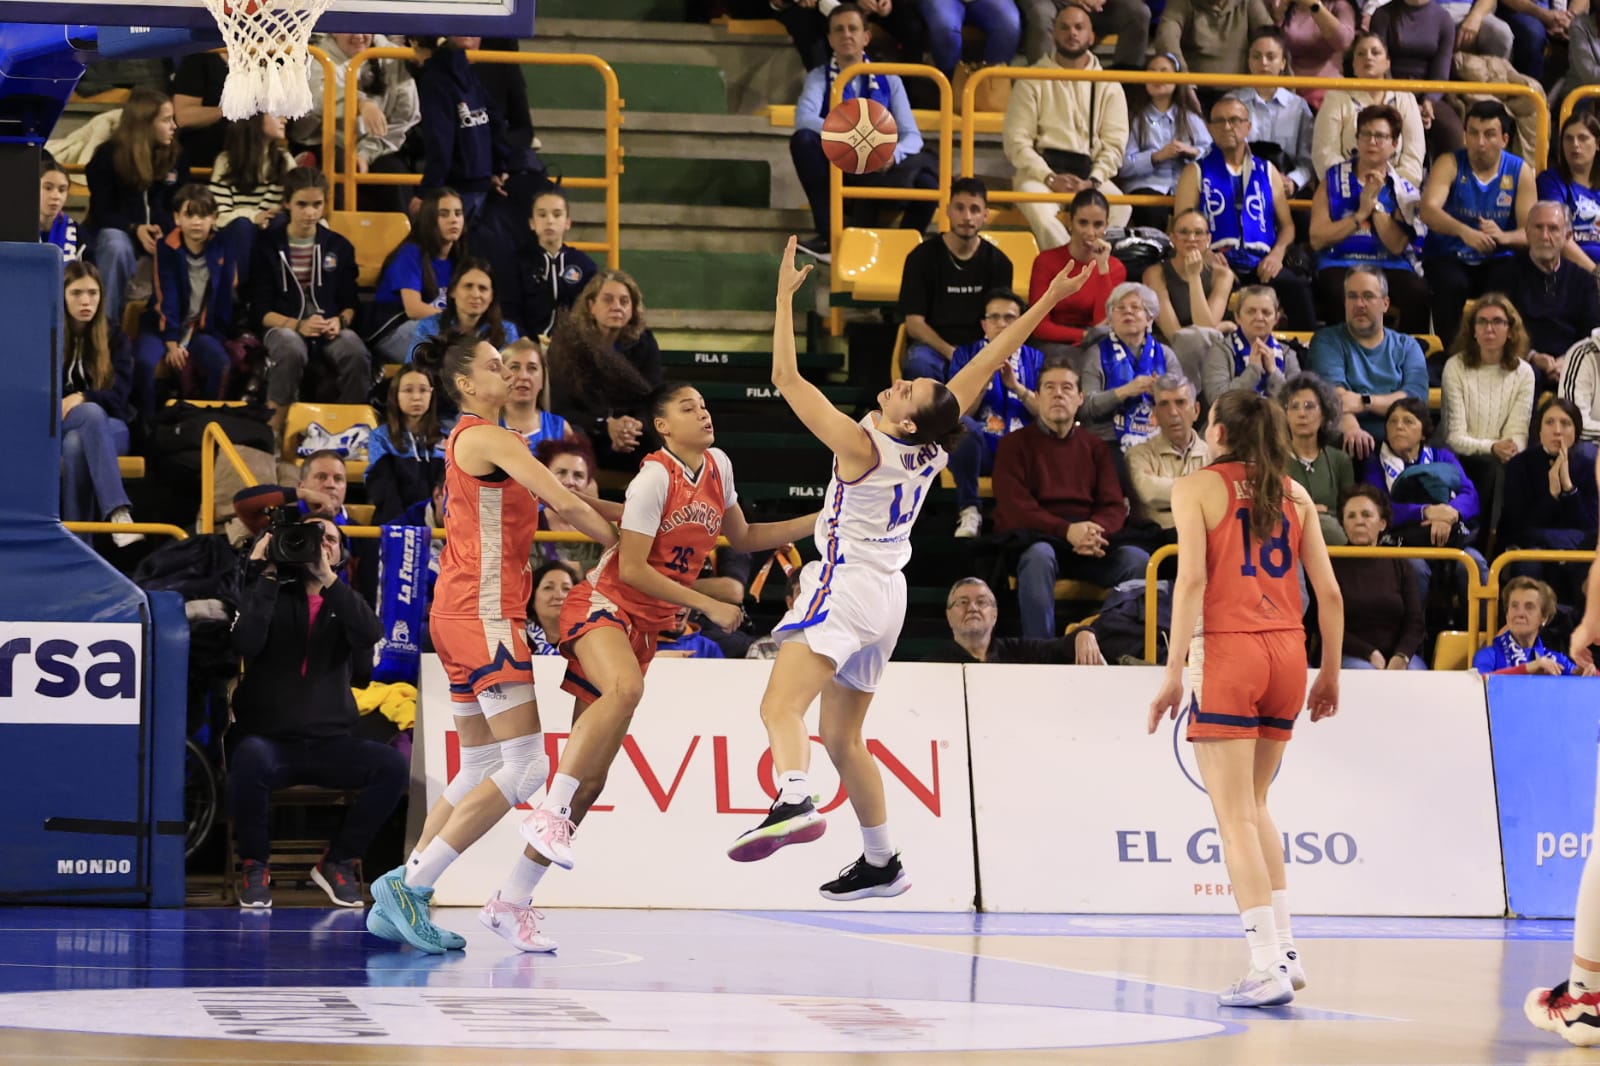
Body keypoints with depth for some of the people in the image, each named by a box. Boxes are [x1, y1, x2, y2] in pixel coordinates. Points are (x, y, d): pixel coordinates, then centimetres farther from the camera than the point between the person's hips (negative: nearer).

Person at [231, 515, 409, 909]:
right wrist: (267, 577, -12)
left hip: (330, 743, 3)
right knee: (251, 758, -38)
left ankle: (338, 862, -2)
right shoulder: (268, 595, 6)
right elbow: (246, 643, -15)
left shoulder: (344, 602, 13)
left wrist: (327, 578, -17)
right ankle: (255, 866, -14)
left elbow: (369, 635, -12)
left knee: (393, 766, -24)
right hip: (268, 739, -3)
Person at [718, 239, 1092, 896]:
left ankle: (793, 801, -52)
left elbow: (786, 378, -19)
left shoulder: (860, 445, -18)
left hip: (847, 587, -8)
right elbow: (989, 363, 6)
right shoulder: (932, 446, -1)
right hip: (887, 595, 8)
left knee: (781, 706, -25)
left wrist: (785, 293, -14)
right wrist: (1047, 301, 7)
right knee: (842, 737, 18)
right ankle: (881, 865, 24)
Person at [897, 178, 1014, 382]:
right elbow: (914, 323, -4)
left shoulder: (998, 262, 8)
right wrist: (949, 352, -22)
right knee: (920, 364, -39)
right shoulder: (922, 257, 0)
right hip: (932, 346, -2)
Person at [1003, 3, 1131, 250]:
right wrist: (1049, 178, -14)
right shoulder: (1033, 80, 7)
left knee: (1120, 208, -32)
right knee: (1040, 211, -37)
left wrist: (1093, 181, -13)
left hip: (1089, 173, 2)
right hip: (1041, 168, -2)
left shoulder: (1108, 86, 12)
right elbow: (1015, 140, 0)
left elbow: (1115, 143, 5)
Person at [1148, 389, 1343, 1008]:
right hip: (1285, 653, 5)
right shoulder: (1293, 493, 12)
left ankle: (1268, 967, -11)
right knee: (1254, 807, 21)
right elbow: (1328, 591, 9)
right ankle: (1284, 949, 17)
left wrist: (1174, 673, -12)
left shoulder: (1197, 488, 0)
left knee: (1236, 818, -3)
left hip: (1227, 653, -5)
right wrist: (1330, 674, 17)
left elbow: (1192, 580, -11)